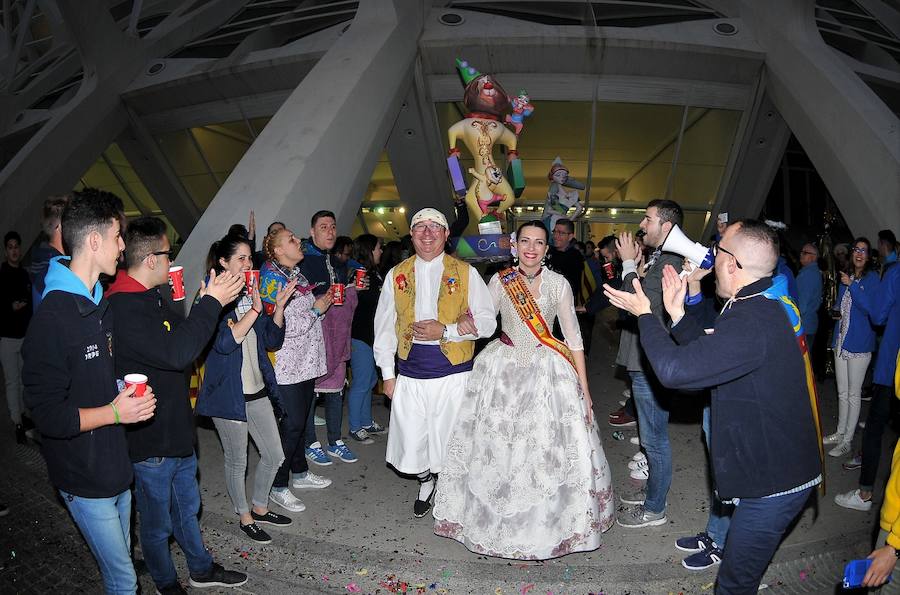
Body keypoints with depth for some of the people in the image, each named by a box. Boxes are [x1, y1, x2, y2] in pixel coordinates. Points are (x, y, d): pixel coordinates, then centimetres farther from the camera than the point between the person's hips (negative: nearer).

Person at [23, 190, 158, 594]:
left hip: (116, 465, 8)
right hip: (84, 477, -8)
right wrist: (114, 412, -23)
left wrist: (131, 394, 6)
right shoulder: (52, 318, -22)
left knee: (121, 563, 22)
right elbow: (47, 415, -22)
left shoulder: (100, 304, 7)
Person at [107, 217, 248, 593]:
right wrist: (210, 303, -28)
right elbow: (176, 352, -34)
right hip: (149, 439, -9)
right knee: (158, 523, 14)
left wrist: (208, 301, 5)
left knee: (187, 508, 25)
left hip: (176, 431, 9)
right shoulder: (122, 309, -26)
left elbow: (182, 334, 17)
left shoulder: (150, 298, 7)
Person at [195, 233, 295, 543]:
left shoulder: (251, 296, 8)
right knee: (237, 461, 10)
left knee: (274, 455, 14)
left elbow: (272, 341, 6)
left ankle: (260, 508, 35)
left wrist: (279, 306, -8)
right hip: (229, 392, -7)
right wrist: (255, 310, -28)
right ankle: (245, 517, 30)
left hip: (257, 390, 7)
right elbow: (224, 343, -24)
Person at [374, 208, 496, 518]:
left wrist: (445, 331, -17)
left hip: (453, 373, -2)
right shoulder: (397, 275, 7)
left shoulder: (465, 273, 0)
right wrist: (387, 373, 5)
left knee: (449, 441, 6)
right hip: (410, 374, 2)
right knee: (412, 442, 8)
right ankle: (425, 483, 40)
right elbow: (384, 327, 9)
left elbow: (487, 322, -4)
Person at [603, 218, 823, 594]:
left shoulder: (751, 321, -30)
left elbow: (674, 369, -29)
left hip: (774, 480, -10)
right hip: (785, 467, 10)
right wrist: (677, 314, 5)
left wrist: (645, 315, -14)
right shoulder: (768, 307, 6)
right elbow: (709, 352, 12)